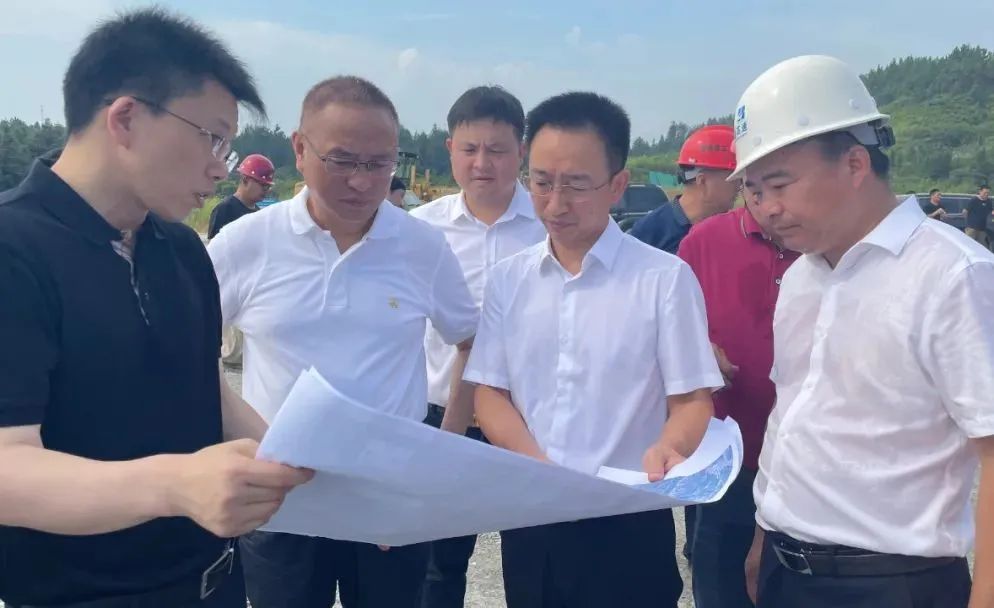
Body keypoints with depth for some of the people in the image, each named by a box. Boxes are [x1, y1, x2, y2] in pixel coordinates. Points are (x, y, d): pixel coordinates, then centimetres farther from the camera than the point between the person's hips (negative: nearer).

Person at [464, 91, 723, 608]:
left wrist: (667, 449, -28)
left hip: (628, 524, -3)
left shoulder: (665, 278, -8)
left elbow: (692, 398, -6)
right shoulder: (507, 280, 3)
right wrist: (538, 467, -13)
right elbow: (490, 393, 4)